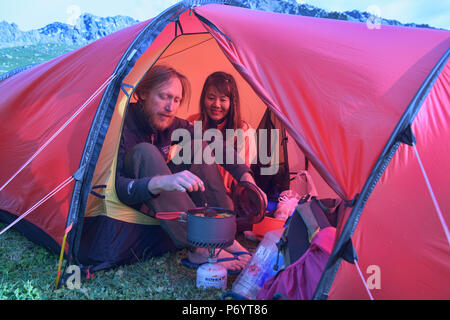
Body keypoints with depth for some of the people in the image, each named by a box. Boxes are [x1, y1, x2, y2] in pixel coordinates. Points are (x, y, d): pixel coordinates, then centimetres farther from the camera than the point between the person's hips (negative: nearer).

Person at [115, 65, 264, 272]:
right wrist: (159, 183, -51)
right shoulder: (123, 124, -22)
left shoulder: (172, 125, -2)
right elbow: (113, 186, -33)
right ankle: (199, 248, -36)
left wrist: (246, 176, -11)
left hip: (165, 205, 6)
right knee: (145, 152, -33)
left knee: (199, 145, -9)